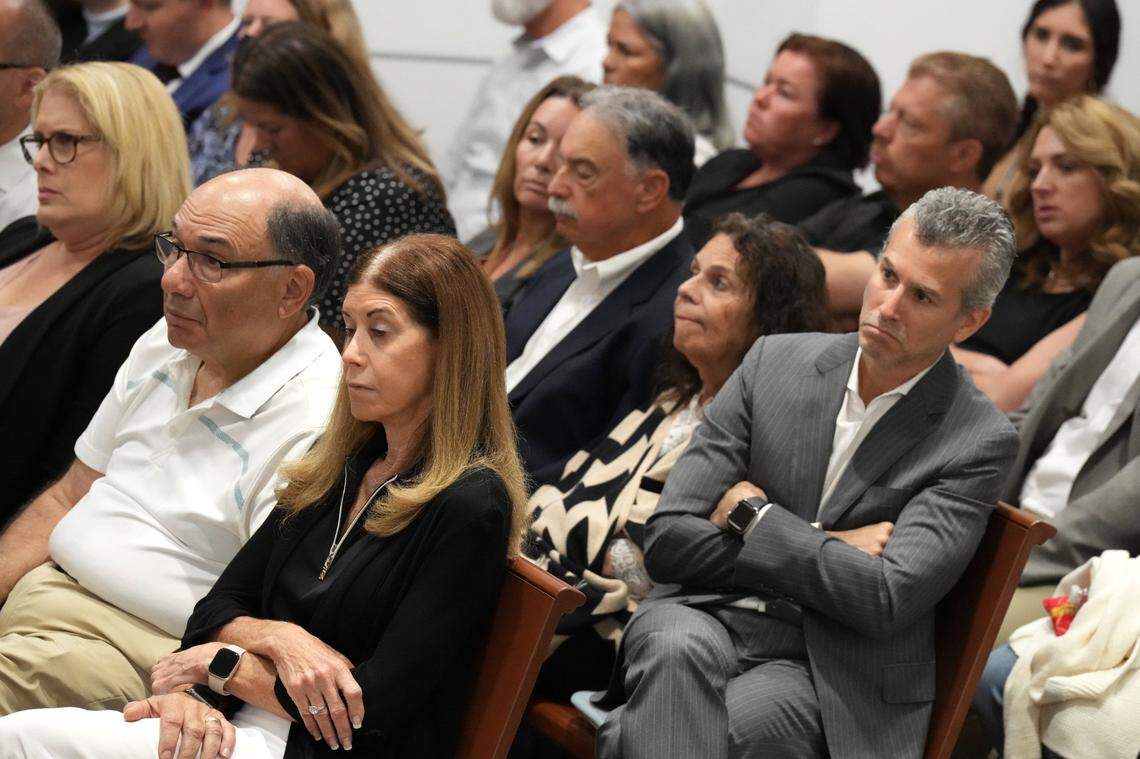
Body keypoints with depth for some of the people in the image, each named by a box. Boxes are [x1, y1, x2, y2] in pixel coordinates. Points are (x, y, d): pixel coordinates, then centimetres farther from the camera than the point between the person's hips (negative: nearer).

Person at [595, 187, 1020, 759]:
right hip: (707, 620, 3)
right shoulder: (776, 362, 7)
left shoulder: (980, 443, -3)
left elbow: (885, 600, -15)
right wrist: (827, 552, -6)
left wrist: (751, 512, -6)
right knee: (679, 646, -33)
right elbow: (668, 540, 1)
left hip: (827, 671, -3)